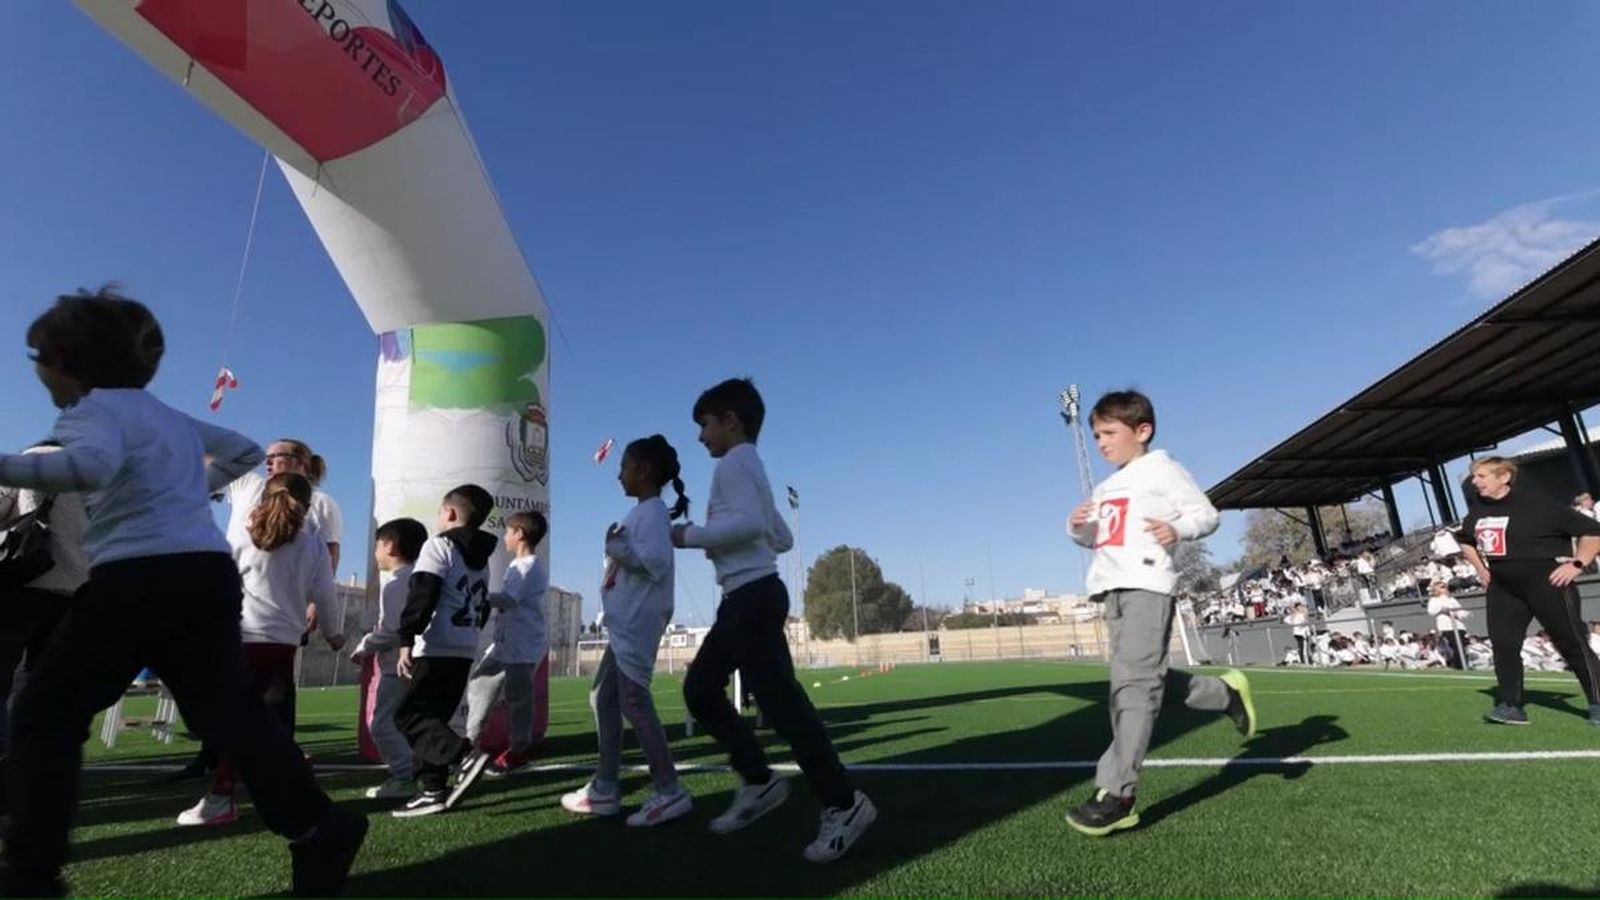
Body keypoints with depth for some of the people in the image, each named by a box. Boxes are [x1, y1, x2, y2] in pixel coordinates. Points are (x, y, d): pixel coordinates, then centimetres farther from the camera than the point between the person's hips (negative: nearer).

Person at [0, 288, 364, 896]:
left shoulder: (95, 406, 0)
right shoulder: (172, 418, 24)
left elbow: (92, 465, -23)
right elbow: (245, 451, 34)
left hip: (140, 577, -7)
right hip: (210, 573, 7)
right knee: (224, 707, 6)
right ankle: (316, 826, -1)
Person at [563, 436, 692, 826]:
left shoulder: (652, 511, -10)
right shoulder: (642, 512, 20)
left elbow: (657, 563, -24)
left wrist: (618, 547, -16)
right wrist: (618, 549, 11)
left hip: (639, 621, -11)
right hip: (627, 622, 11)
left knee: (634, 702, -11)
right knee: (603, 697, 12)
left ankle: (669, 792, -6)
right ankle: (604, 789, 19)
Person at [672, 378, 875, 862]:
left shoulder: (733, 463, -7)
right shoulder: (752, 466, 22)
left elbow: (748, 523, -25)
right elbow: (782, 539, 23)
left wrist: (691, 536, -14)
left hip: (752, 596, -11)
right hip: (747, 598, 11)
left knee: (779, 698, -9)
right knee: (700, 688, 12)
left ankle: (843, 803, -1)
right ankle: (758, 781, 18)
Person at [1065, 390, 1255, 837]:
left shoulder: (1161, 470, 3)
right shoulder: (1105, 489, 25)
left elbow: (1207, 513, -1)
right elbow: (1093, 539, 26)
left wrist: (1179, 529, -23)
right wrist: (1078, 526, 3)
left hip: (1147, 584, -9)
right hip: (1113, 588, 9)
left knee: (1134, 681, -14)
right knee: (1145, 678, 11)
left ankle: (1116, 793, -15)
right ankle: (1227, 692, 33)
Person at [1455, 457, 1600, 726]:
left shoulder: (1537, 508, -16)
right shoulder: (1476, 514, 5)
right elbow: (1465, 541, 26)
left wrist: (1577, 564, -15)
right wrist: (1480, 568, 15)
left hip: (1546, 582, -6)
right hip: (1502, 586, 6)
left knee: (1572, 643, 2)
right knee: (1503, 644, 0)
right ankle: (1509, 705, 4)